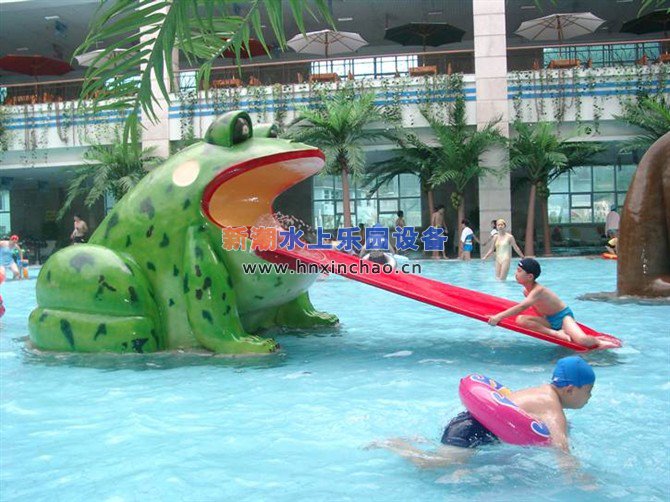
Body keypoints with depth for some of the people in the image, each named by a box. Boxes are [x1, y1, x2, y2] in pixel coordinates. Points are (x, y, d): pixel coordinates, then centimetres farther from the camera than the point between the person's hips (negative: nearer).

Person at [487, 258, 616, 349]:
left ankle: (598, 341, 5)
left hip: (564, 316, -8)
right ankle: (556, 333, -18)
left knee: (582, 340, -32)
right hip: (549, 320, 8)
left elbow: (522, 307, -42)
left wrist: (499, 316, -47)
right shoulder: (526, 291, -2)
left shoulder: (538, 290, -28)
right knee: (520, 320, -17)